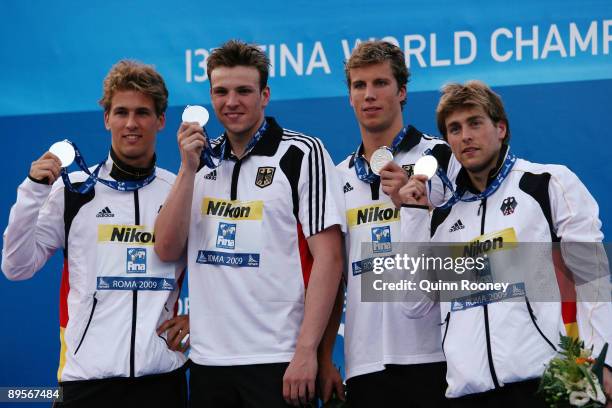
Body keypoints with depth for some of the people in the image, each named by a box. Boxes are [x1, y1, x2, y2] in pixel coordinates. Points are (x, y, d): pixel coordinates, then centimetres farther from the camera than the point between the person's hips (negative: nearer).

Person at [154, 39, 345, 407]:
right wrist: (188, 169, -6)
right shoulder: (202, 160, 11)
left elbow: (328, 258, -9)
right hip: (208, 361, 4)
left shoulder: (302, 153, -3)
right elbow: (168, 250, 3)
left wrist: (306, 352, -16)